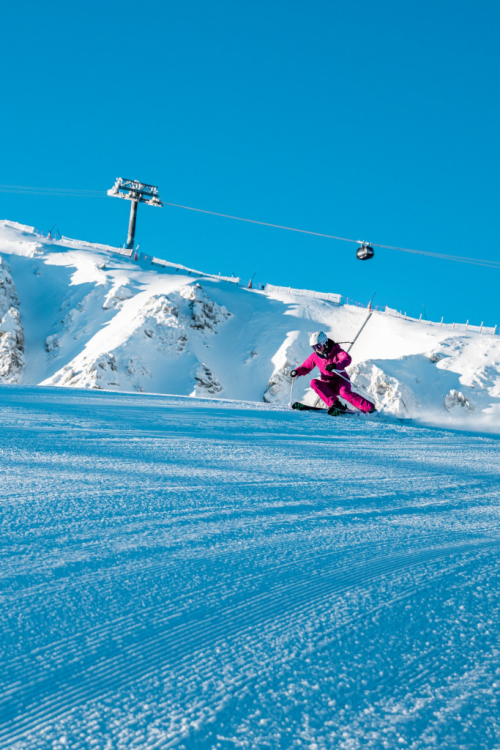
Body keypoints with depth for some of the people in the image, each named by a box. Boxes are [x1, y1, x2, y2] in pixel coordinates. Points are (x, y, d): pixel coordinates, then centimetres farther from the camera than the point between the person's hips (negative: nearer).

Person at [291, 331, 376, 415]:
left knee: (344, 393, -35)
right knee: (314, 382, -22)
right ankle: (334, 404, -31)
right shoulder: (314, 356, 3)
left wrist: (335, 365, -48)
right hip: (328, 386, 5)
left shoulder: (336, 351, -10)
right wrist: (297, 372, -10)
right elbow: (305, 368, 14)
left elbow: (347, 359, -29)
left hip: (341, 381, -5)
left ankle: (369, 408, -35)